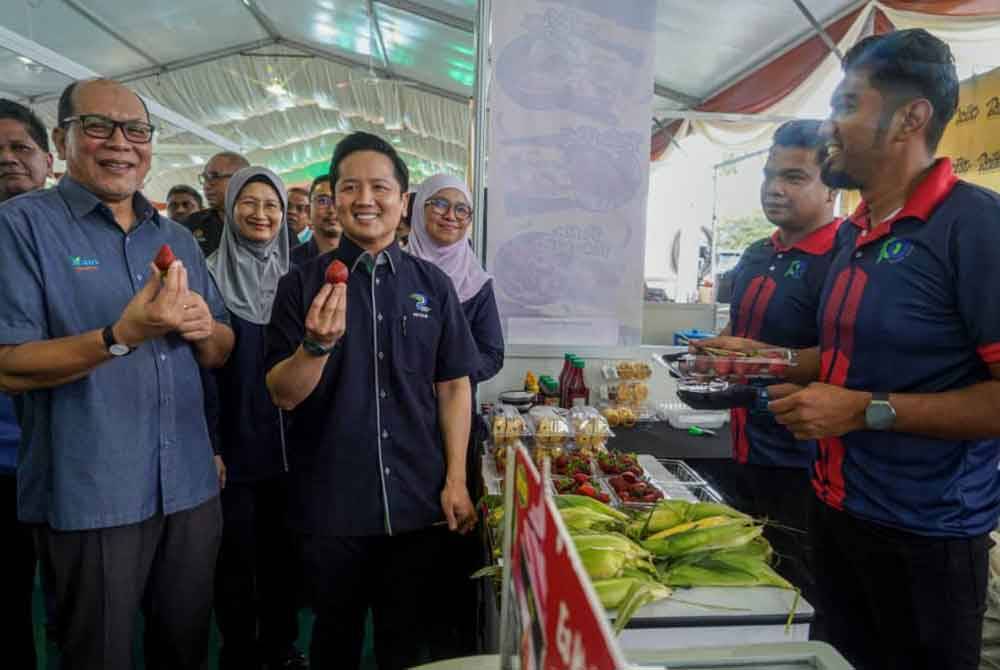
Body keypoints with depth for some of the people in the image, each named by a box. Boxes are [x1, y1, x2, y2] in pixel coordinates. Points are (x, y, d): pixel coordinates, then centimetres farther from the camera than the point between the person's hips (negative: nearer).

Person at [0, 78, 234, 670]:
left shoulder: (178, 238, 11)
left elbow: (222, 353, 12)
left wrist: (203, 329, -11)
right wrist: (122, 336, -27)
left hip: (191, 487, 5)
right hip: (89, 495, -4)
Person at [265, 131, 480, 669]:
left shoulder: (432, 285, 2)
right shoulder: (302, 285, -3)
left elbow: (453, 386, 4)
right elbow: (283, 396, -7)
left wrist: (455, 481, -2)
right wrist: (317, 344, -26)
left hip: (418, 503, 1)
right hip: (330, 504, -1)